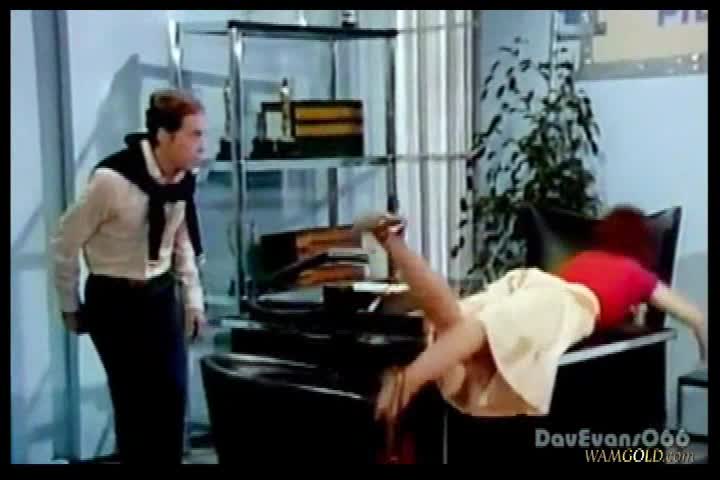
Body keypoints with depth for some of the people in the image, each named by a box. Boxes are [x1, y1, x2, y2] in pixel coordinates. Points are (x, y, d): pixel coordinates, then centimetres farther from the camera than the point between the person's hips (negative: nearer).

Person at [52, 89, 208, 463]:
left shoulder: (183, 180, -7)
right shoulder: (111, 180, -26)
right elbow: (66, 242, -13)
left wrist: (193, 297, 9)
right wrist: (71, 306, -3)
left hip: (161, 294, 5)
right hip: (113, 299, -5)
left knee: (173, 394, 5)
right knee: (134, 400, 0)